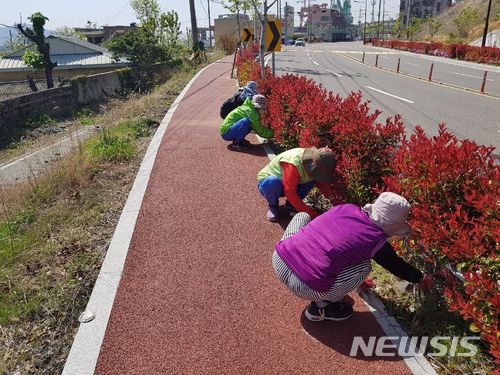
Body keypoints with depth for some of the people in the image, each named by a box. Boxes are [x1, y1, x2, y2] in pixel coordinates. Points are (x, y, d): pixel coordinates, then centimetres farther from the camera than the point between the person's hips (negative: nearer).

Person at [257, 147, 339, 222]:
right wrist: (311, 213, -35)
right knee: (274, 182, -41)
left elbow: (321, 181, -3)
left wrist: (331, 196, -20)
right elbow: (290, 192, -37)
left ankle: (290, 203, 1)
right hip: (267, 182, -6)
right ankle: (273, 206, -9)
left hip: (288, 185, 6)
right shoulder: (294, 165, -38)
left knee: (311, 180, -18)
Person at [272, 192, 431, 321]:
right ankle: (321, 307, 14)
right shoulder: (376, 241, -4)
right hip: (304, 288, -5)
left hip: (279, 259, 5)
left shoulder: (345, 208, 9)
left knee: (303, 215, 27)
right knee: (364, 266, 10)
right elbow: (397, 266, 16)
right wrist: (421, 279, 36)